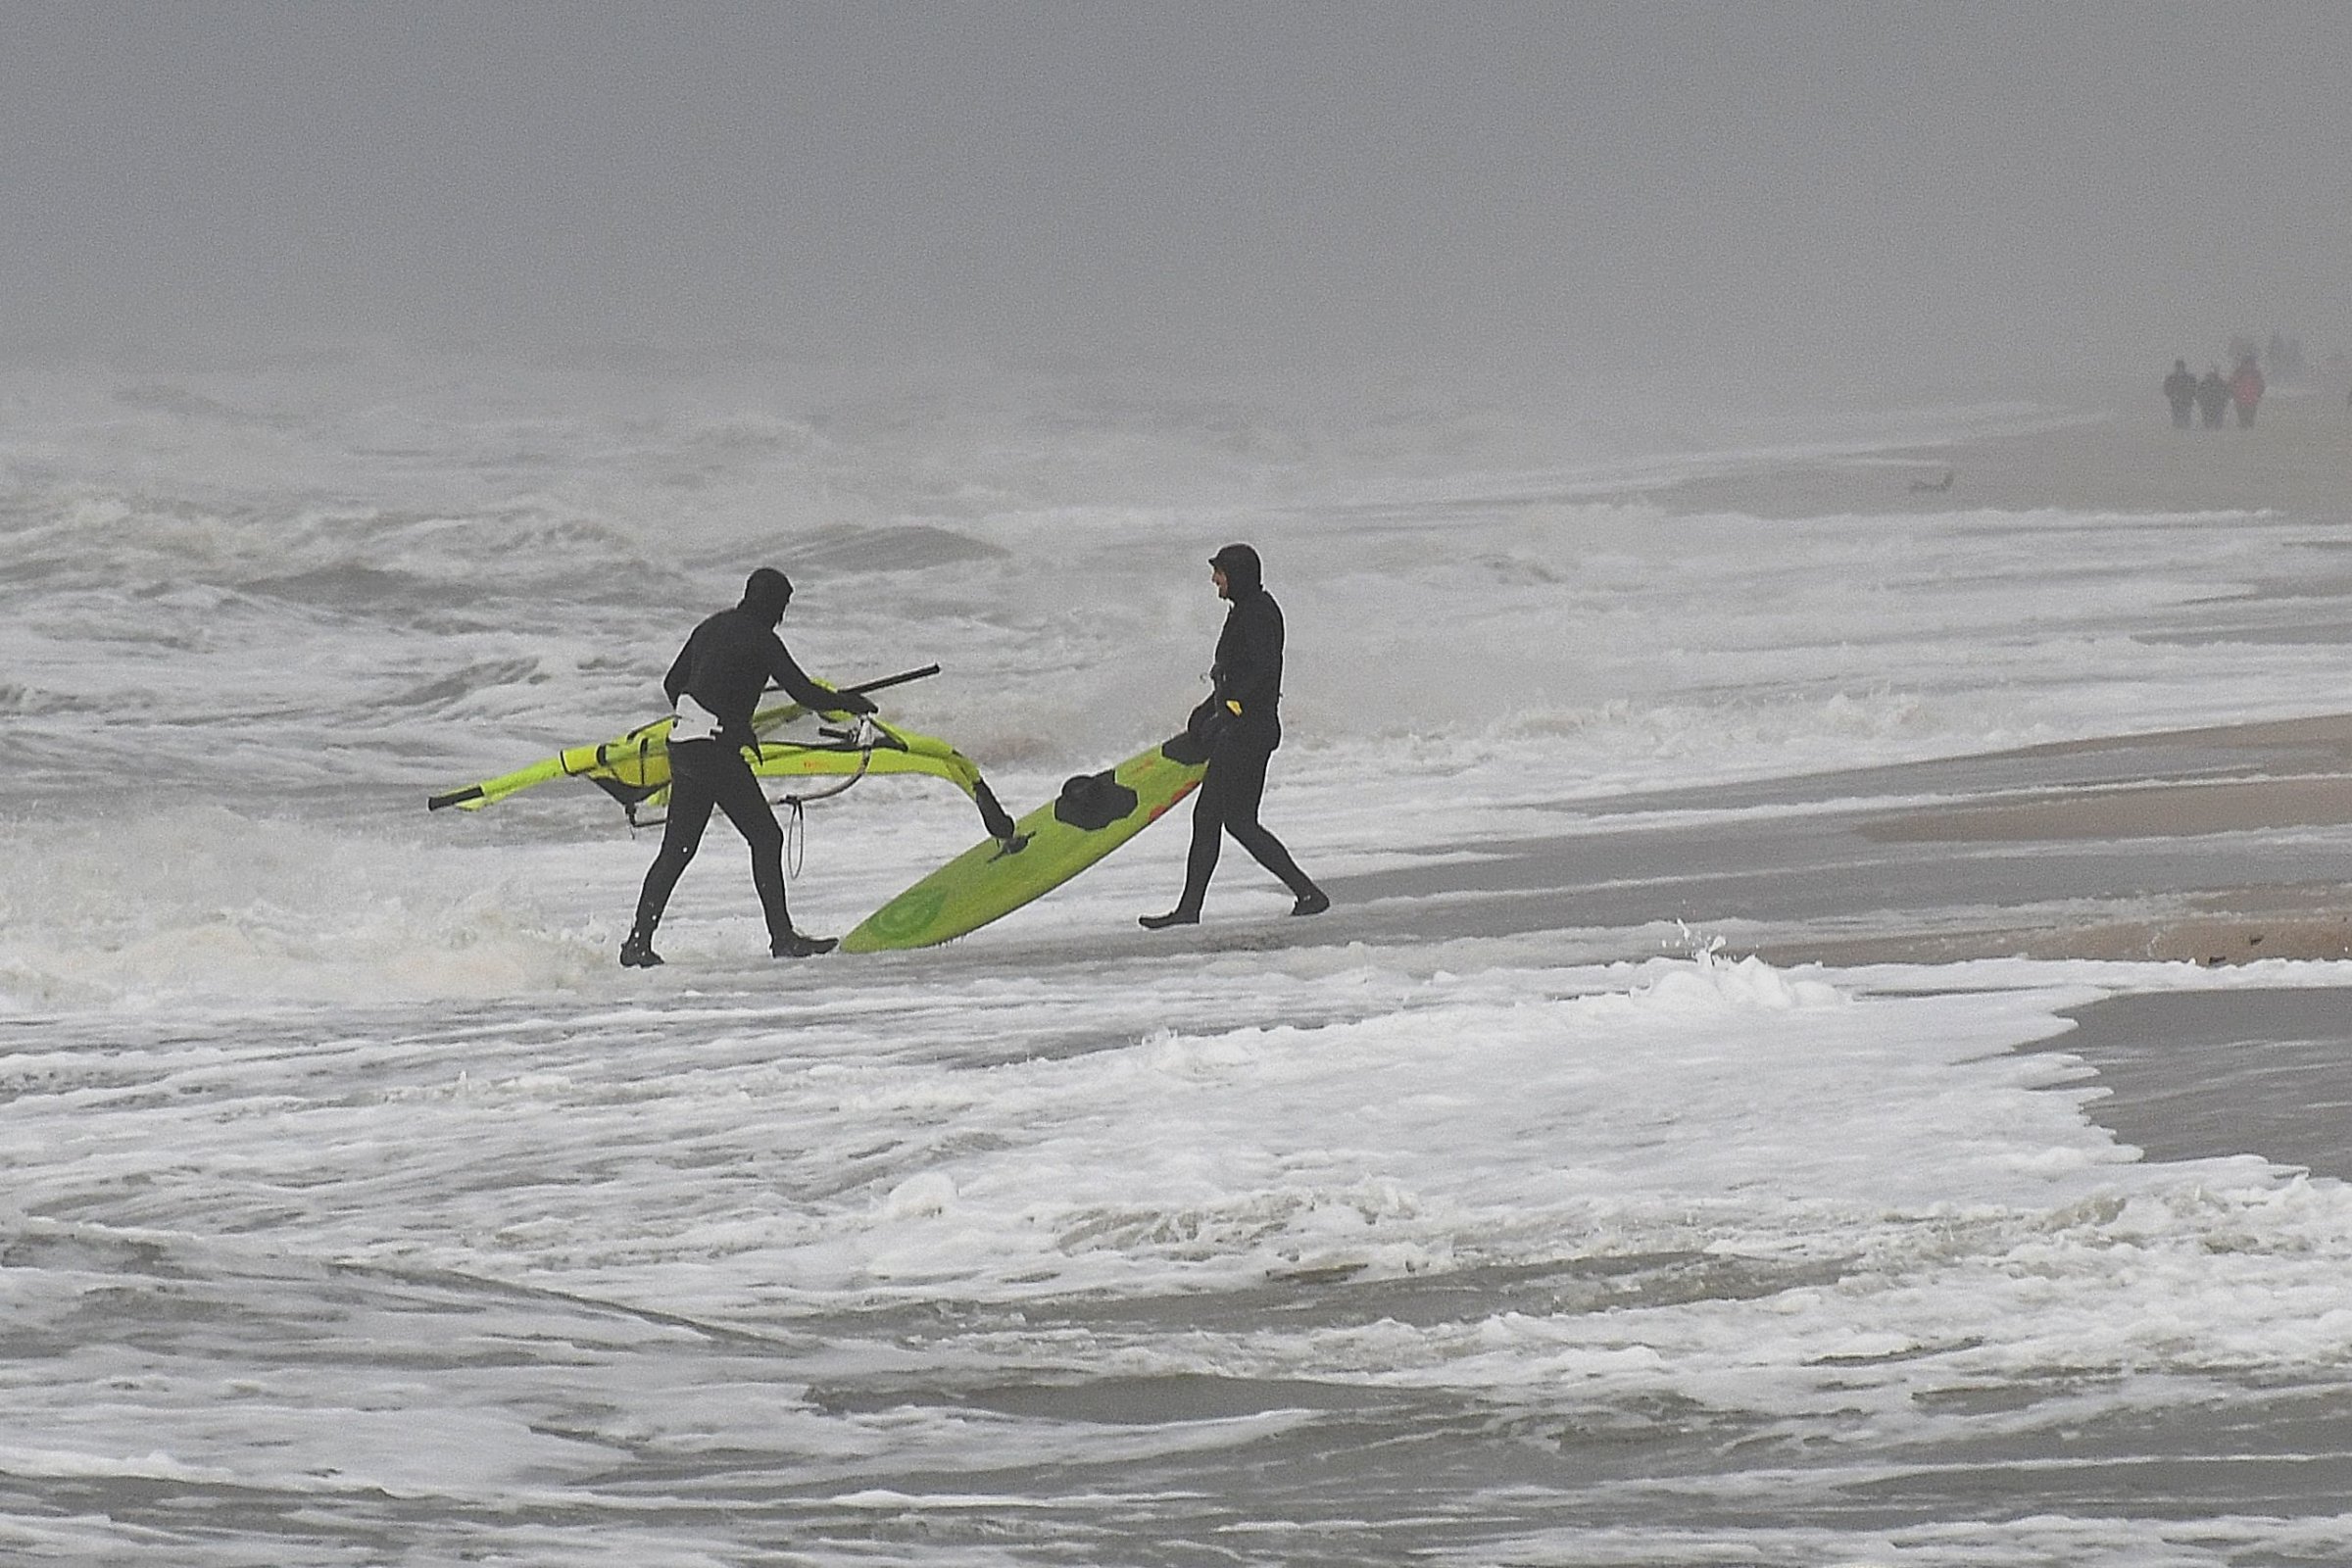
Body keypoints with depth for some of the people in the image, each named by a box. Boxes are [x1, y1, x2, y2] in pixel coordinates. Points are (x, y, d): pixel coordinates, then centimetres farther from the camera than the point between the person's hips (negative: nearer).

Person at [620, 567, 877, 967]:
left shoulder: (711, 629, 16)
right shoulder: (761, 639, -8)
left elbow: (672, 683, 23)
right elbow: (803, 693, -9)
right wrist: (851, 704, 6)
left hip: (683, 749, 8)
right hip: (717, 751, -8)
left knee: (676, 848, 10)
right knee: (765, 837, -1)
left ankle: (638, 942, 7)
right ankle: (782, 937, -4)